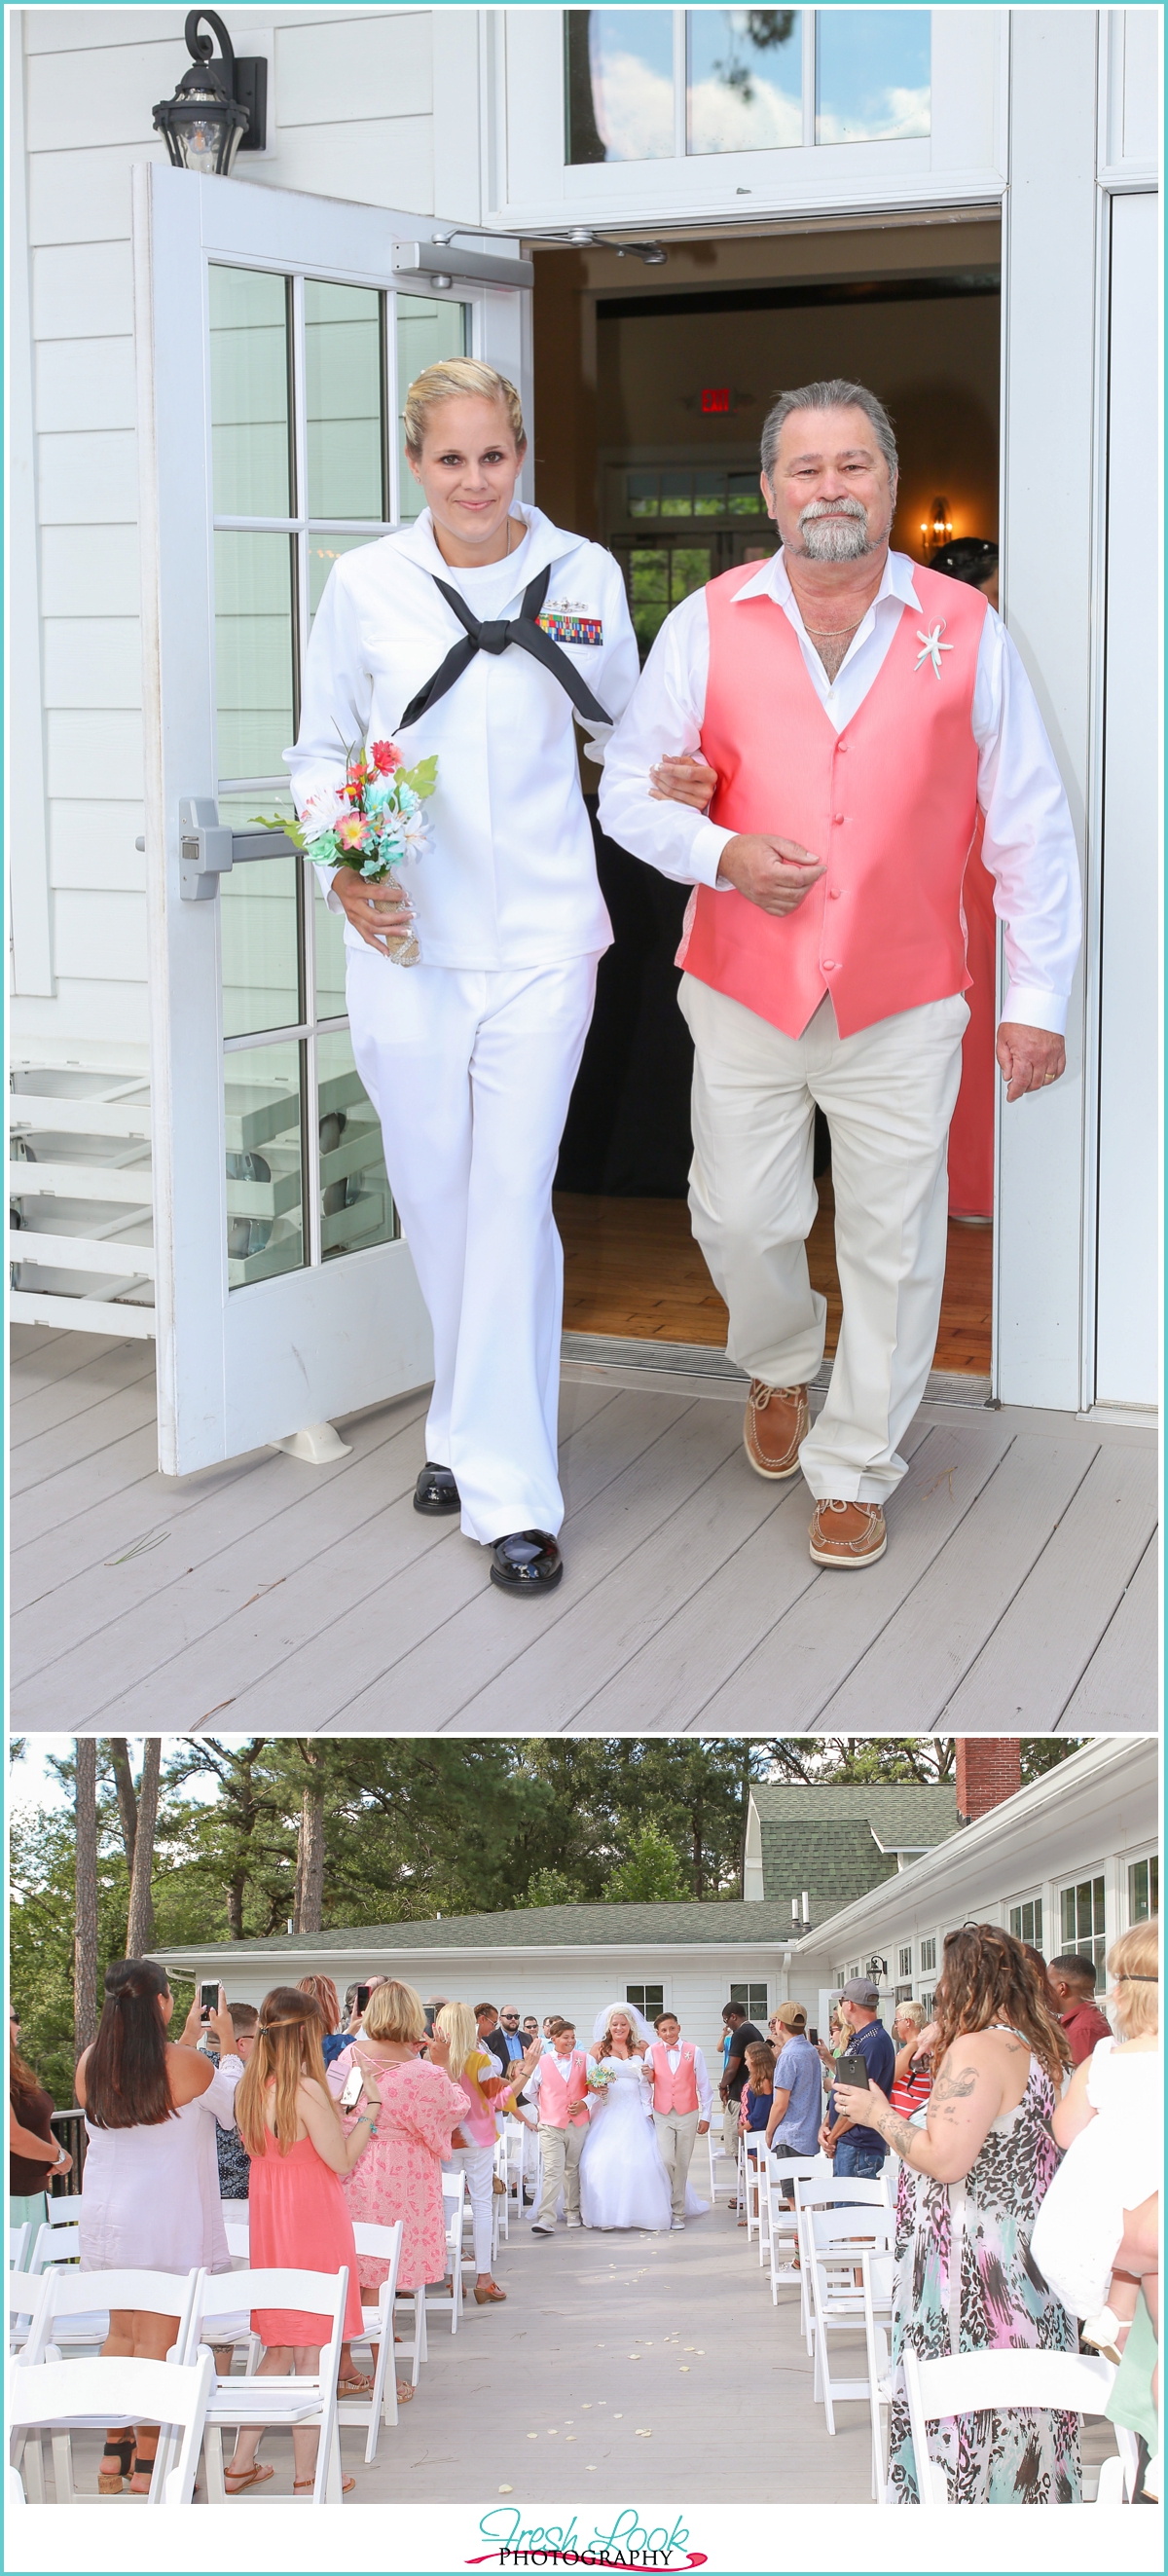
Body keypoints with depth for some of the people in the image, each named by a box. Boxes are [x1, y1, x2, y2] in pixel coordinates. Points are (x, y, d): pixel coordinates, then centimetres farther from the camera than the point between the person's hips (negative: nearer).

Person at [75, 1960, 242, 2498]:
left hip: (107, 2224, 5)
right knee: (158, 2341, 1)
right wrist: (226, 2043, 12)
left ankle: (114, 2454, 22)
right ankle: (147, 2465, 5)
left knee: (121, 2333, 16)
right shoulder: (184, 2064, -17)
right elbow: (235, 2109, 1)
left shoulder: (91, 2063, -2)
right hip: (167, 2225, -5)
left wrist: (186, 2041, 23)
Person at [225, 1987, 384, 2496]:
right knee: (312, 2353, 1)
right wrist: (369, 2108, -7)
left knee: (278, 2350, 18)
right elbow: (343, 2162, -15)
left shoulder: (251, 2087, 5)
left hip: (270, 2225, 8)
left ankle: (241, 2464, 20)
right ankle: (306, 2480, 7)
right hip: (314, 2224, -8)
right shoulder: (307, 2091, -19)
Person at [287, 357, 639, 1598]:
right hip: (405, 933, 1)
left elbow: (625, 725, 17)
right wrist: (343, 871, -7)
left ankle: (508, 1487, 1)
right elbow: (320, 748, 9)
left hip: (540, 930, -1)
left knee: (512, 1194, -6)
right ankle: (469, 1423, 32)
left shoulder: (582, 573, 1)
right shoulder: (364, 584, 0)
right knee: (431, 1191, 10)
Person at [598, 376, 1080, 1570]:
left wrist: (1037, 996, -1)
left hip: (902, 1006, -1)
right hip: (745, 991, 1)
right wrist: (721, 854, -14)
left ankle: (853, 1468, 23)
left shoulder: (964, 630, -1)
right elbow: (629, 788, 6)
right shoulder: (708, 625, 1)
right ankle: (779, 1368, 43)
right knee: (741, 1219, 9)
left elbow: (1030, 824, 2)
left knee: (891, 1245, 5)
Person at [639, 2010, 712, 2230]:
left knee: (682, 2165, 4)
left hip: (687, 2115, 0)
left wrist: (705, 2116, 4)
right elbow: (648, 2084, 12)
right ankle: (666, 2208, 5)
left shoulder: (693, 2051, 0)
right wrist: (648, 2077, -12)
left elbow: (703, 2085, 4)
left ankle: (678, 2212, 14)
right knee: (666, 2161, -13)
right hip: (662, 2115, 0)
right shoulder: (652, 2052, 2)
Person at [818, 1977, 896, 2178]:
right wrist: (825, 2127, 6)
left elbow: (859, 2102, -20)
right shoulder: (857, 2040, 16)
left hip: (858, 2146, -10)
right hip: (845, 2144, 10)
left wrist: (832, 2137, -10)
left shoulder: (874, 2042, -17)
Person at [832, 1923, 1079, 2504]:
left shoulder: (977, 2050, -19)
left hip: (973, 2267, -9)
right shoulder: (1039, 2050, 10)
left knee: (955, 2405, 0)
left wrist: (879, 2115, -11)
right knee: (1018, 2408, 14)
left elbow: (945, 2160, -25)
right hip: (1029, 2255, 9)